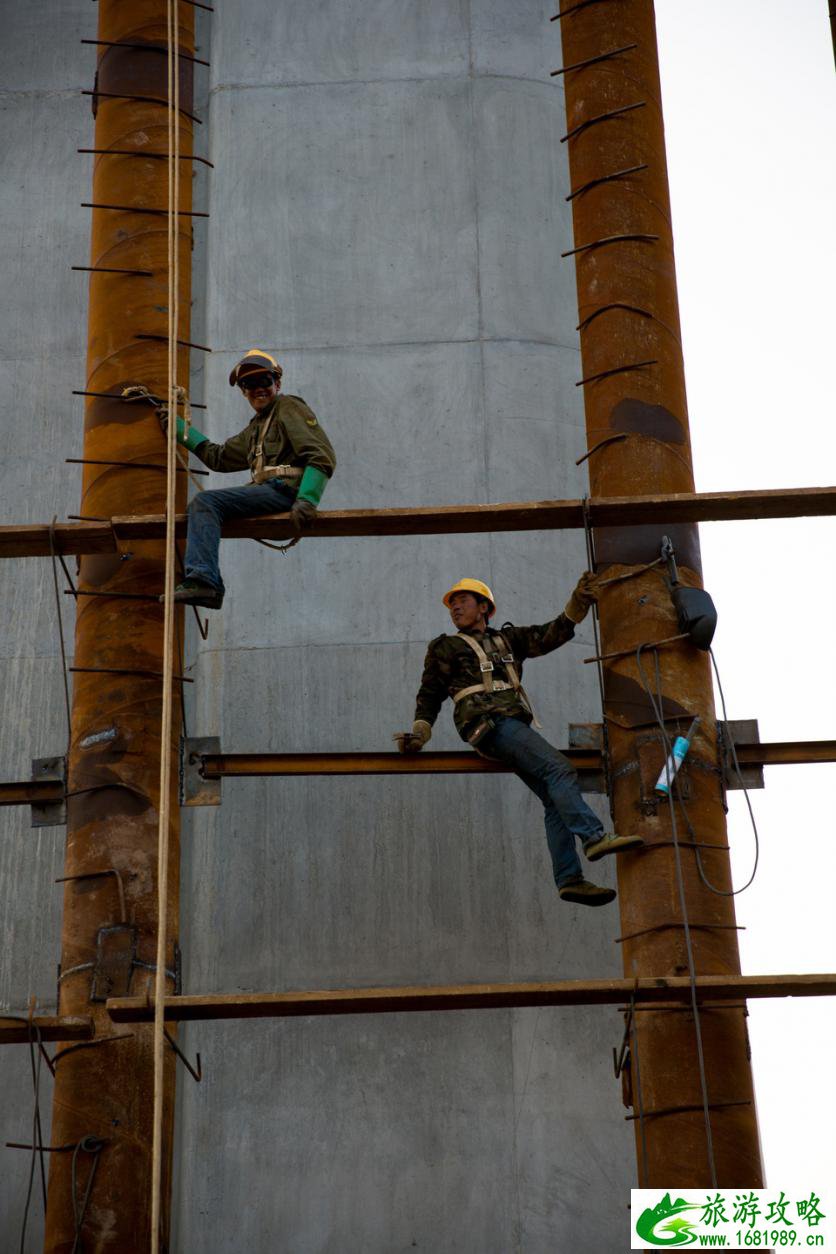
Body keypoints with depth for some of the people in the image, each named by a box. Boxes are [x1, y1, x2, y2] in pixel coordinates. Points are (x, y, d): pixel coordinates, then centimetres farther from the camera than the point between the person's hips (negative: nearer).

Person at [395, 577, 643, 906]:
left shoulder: (508, 639, 27)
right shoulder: (445, 648, 18)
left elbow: (553, 634, 19)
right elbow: (430, 696, 15)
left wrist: (579, 601, 6)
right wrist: (418, 734, -1)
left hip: (517, 725, 6)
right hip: (489, 722, -5)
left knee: (555, 799, -8)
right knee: (559, 768, -23)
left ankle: (569, 879, -15)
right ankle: (595, 837, -34)